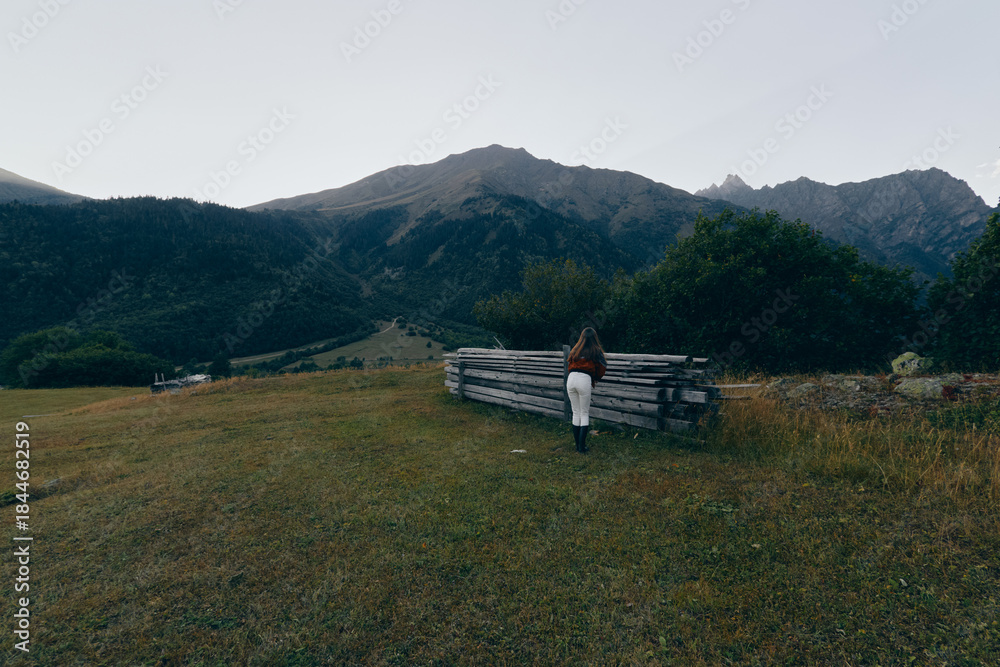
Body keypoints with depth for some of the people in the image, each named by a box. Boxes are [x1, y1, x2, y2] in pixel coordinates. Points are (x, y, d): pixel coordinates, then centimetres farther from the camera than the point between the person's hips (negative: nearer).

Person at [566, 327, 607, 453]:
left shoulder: (575, 350, 16)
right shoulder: (596, 352, 5)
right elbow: (602, 369, 9)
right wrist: (595, 379, 29)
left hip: (571, 378, 3)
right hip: (584, 380, -3)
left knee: (576, 413, 14)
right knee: (584, 413, 9)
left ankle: (577, 445, 18)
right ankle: (582, 446, 4)